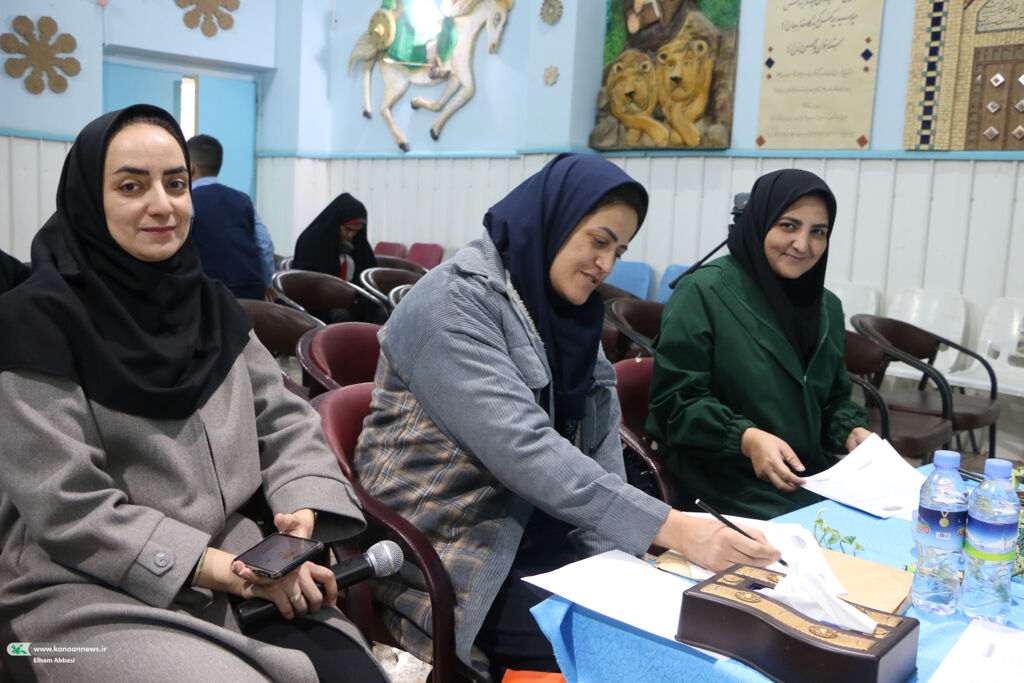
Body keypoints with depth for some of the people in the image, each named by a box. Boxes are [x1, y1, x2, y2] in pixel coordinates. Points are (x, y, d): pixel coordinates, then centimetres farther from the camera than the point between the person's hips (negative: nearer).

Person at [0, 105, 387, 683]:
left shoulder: (210, 304, 10)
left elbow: (284, 420, 8)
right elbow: (69, 511, -14)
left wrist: (301, 513, -13)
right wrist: (233, 572, -18)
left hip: (239, 561, 5)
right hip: (92, 593, -5)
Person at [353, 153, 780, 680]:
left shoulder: (569, 312, 10)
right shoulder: (453, 302, -17)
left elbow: (598, 447, 3)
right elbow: (523, 448, -29)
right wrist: (669, 528, -32)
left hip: (542, 534, 8)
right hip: (453, 552, -7)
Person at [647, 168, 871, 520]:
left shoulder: (828, 307, 15)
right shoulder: (703, 292, -8)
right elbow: (674, 400, -12)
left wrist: (852, 431, 1)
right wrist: (745, 438, -25)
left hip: (810, 476, 7)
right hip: (724, 479, -7)